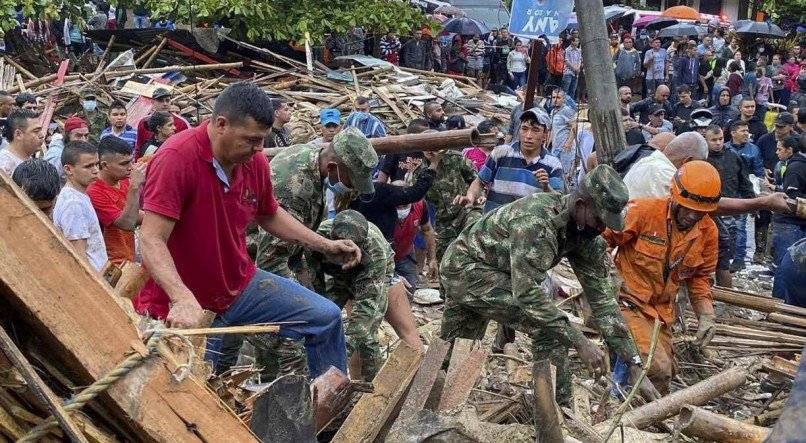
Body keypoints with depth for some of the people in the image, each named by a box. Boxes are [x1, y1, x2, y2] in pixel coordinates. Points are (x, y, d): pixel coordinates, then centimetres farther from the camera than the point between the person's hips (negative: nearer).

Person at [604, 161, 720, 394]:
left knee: (667, 371, 12)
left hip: (661, 311, 7)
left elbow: (700, 277, 11)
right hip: (627, 303, -7)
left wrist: (706, 315, 0)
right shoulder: (643, 211, -20)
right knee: (658, 369, -20)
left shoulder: (707, 231, -2)